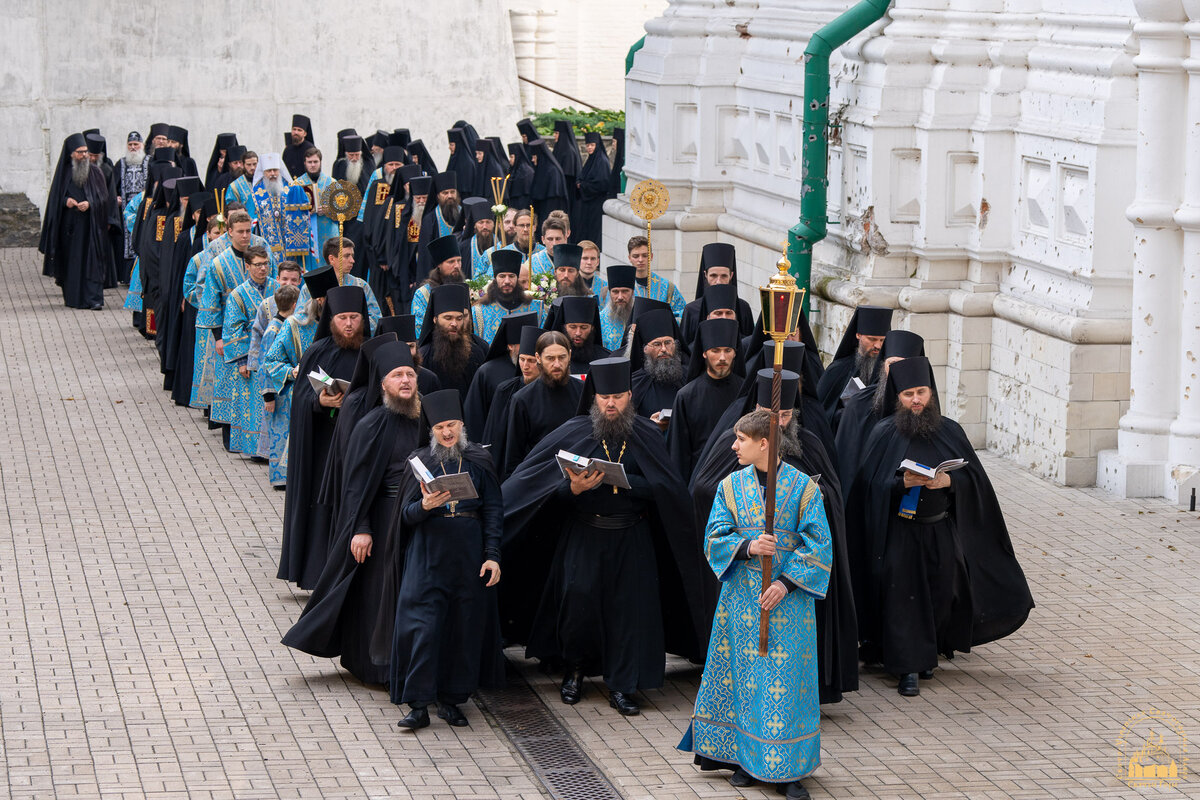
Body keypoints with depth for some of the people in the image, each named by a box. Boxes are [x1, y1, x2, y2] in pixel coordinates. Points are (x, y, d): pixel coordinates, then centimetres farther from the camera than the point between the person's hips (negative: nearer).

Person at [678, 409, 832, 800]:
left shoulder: (803, 487, -2)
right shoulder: (731, 486, 6)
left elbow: (817, 544, -5)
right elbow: (715, 537, 0)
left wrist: (786, 583, -15)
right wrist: (748, 547, -19)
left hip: (788, 596, -2)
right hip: (742, 595, 2)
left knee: (786, 678, -3)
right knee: (742, 675, 4)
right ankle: (745, 758, 15)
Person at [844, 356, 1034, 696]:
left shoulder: (950, 431, 3)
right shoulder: (885, 434, -3)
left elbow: (975, 477, 3)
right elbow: (871, 485, -6)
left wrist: (949, 481, -17)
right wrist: (902, 483, -23)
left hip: (942, 532, 3)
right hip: (900, 535, -2)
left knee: (941, 597, 6)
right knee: (903, 597, -6)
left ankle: (929, 651, 29)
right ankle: (908, 668, -1)